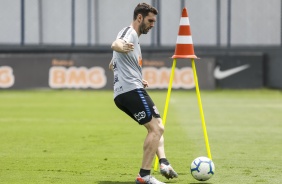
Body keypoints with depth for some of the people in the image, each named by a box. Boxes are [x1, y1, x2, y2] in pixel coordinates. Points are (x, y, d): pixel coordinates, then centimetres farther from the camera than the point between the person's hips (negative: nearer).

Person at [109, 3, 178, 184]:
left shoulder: (133, 36, 26)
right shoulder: (129, 32, -6)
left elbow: (113, 65, 38)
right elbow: (116, 44, -33)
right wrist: (121, 47, -57)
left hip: (122, 93, 11)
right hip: (132, 90, -11)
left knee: (156, 127, 20)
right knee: (156, 128, -15)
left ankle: (164, 163, 7)